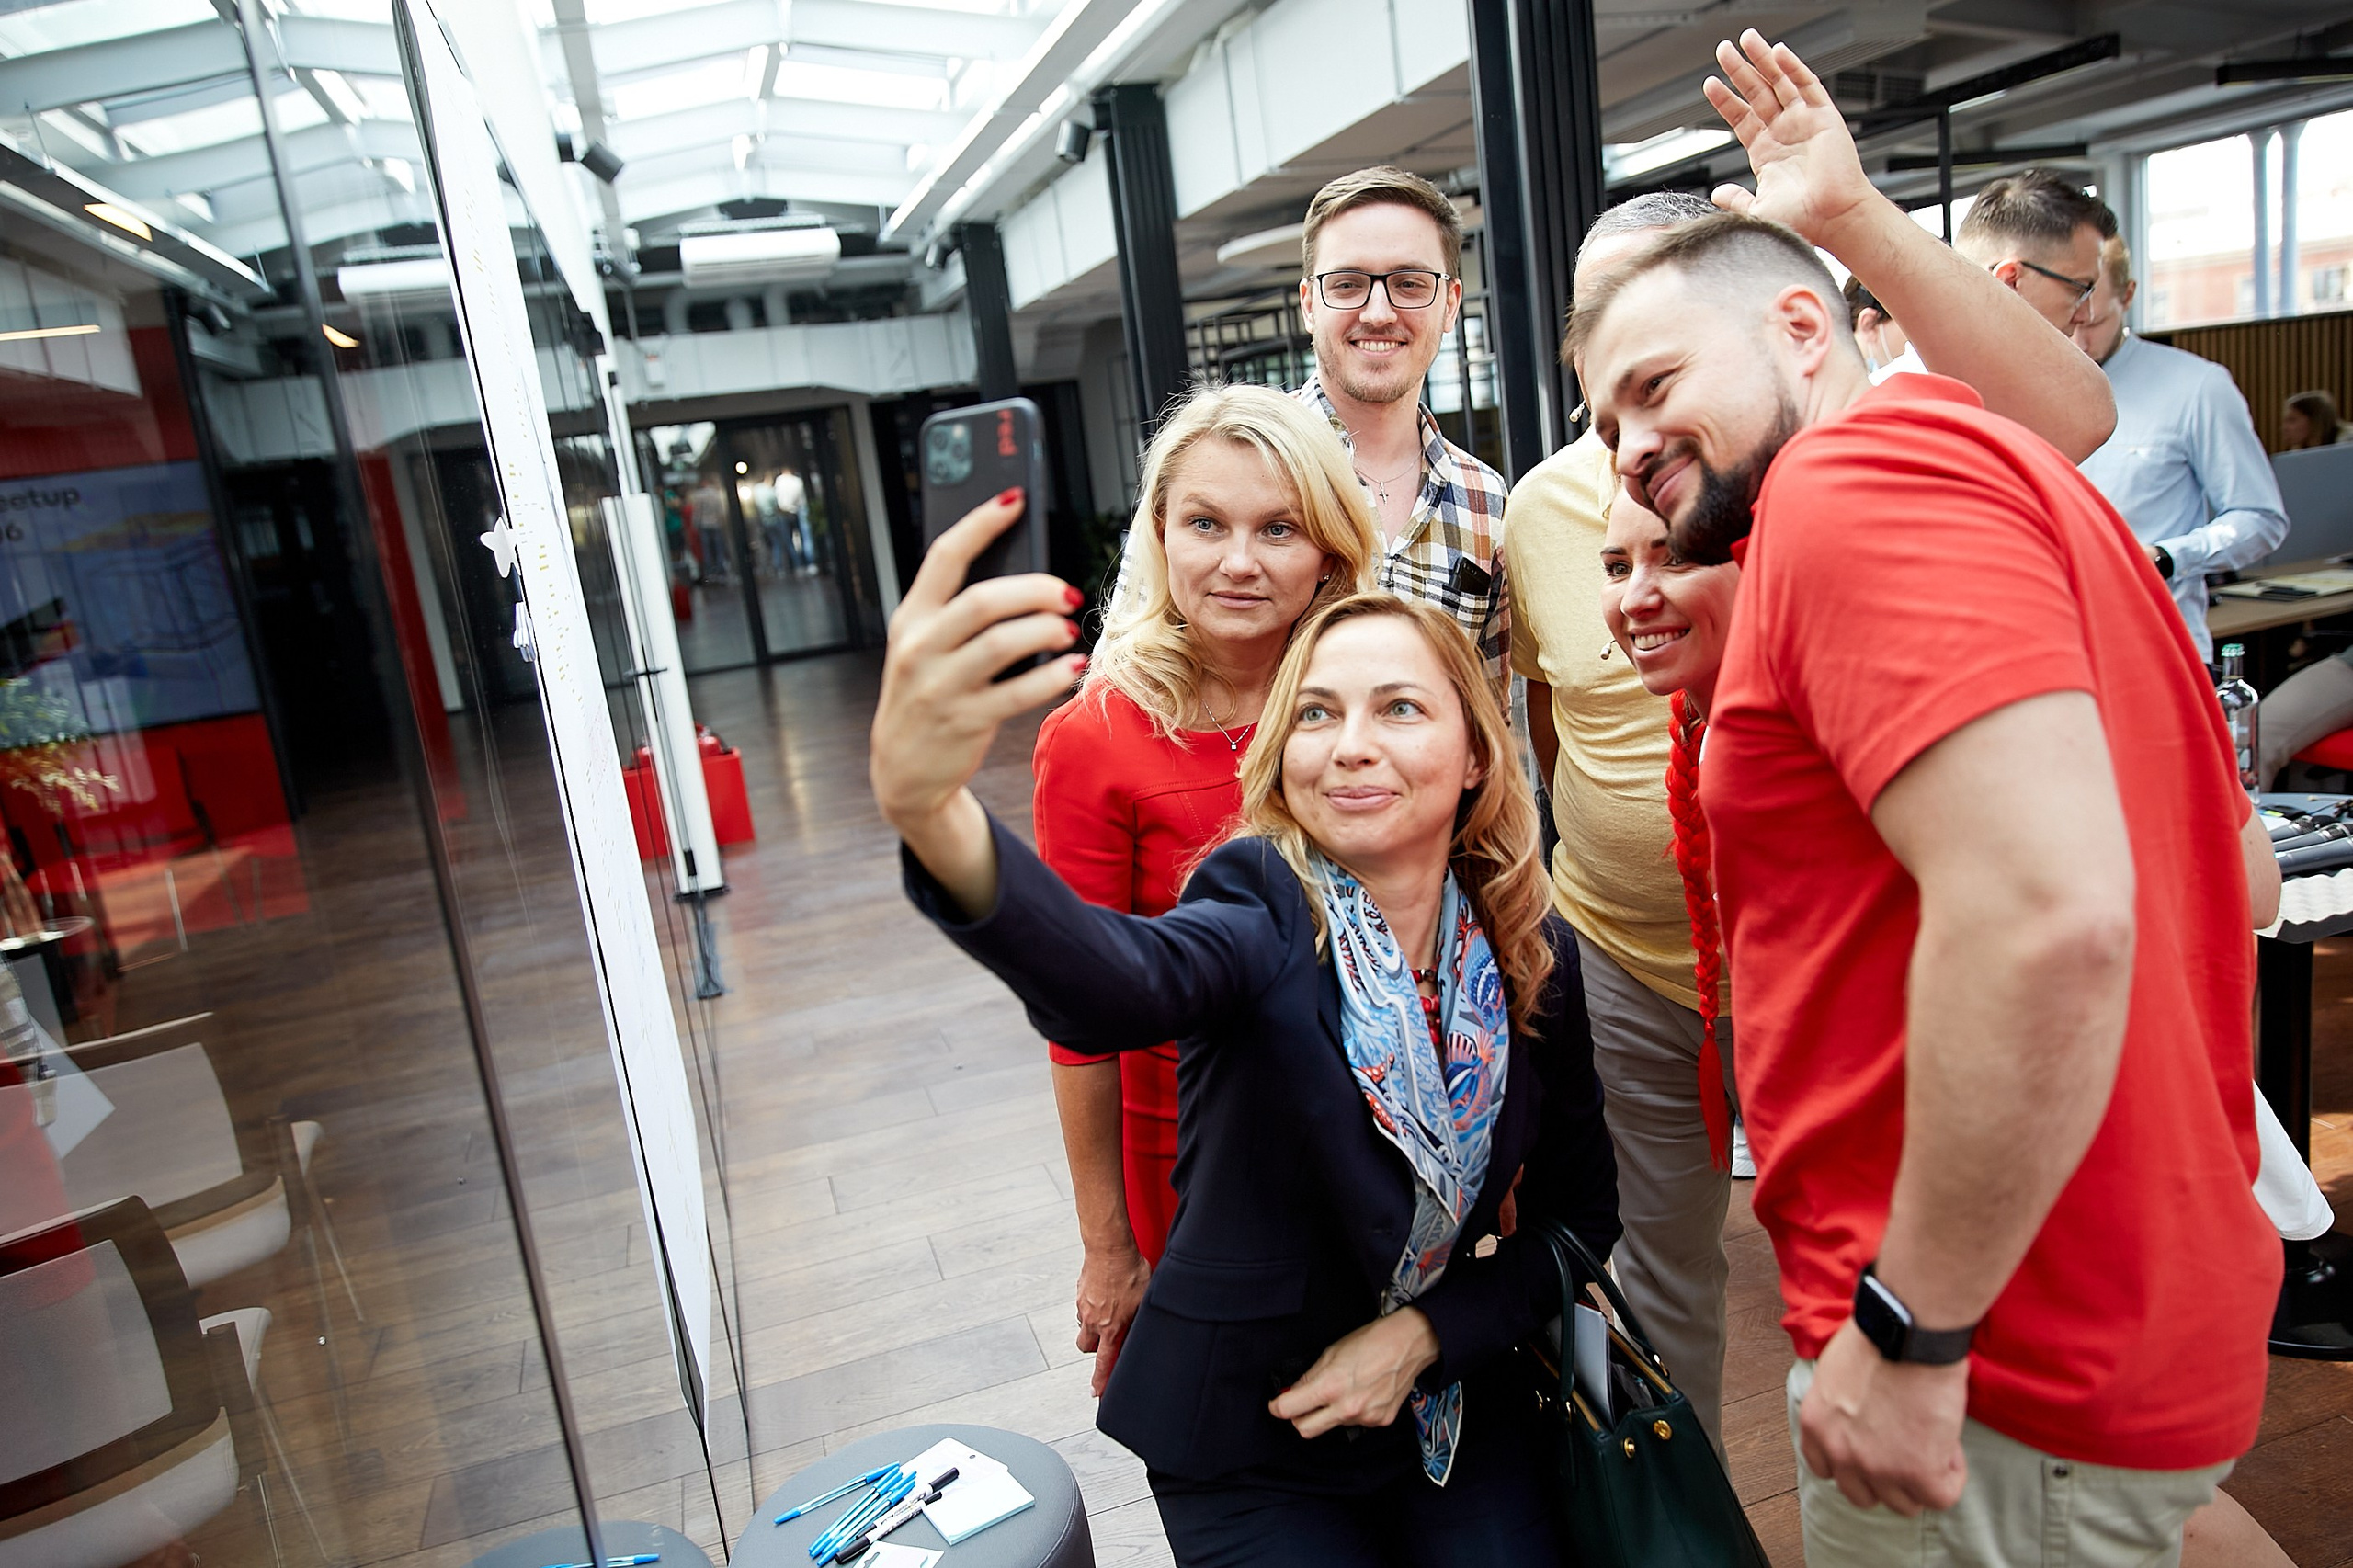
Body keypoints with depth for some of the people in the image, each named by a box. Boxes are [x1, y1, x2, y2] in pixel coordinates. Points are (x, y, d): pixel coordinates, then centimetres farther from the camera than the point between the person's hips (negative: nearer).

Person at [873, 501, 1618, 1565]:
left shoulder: (1535, 957, -8)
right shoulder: (1268, 911, -21)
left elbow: (1578, 1217, 1)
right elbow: (1115, 983, -45)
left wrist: (1422, 1335, -13)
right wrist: (933, 819, -65)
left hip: (1450, 1406, 4)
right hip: (1249, 1446, -3)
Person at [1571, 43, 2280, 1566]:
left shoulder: (1855, 478, -18)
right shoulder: (1983, 472, 13)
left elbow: (2049, 912, -30)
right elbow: (2234, 862, 17)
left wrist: (1912, 1329, -21)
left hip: (1990, 1377, -9)